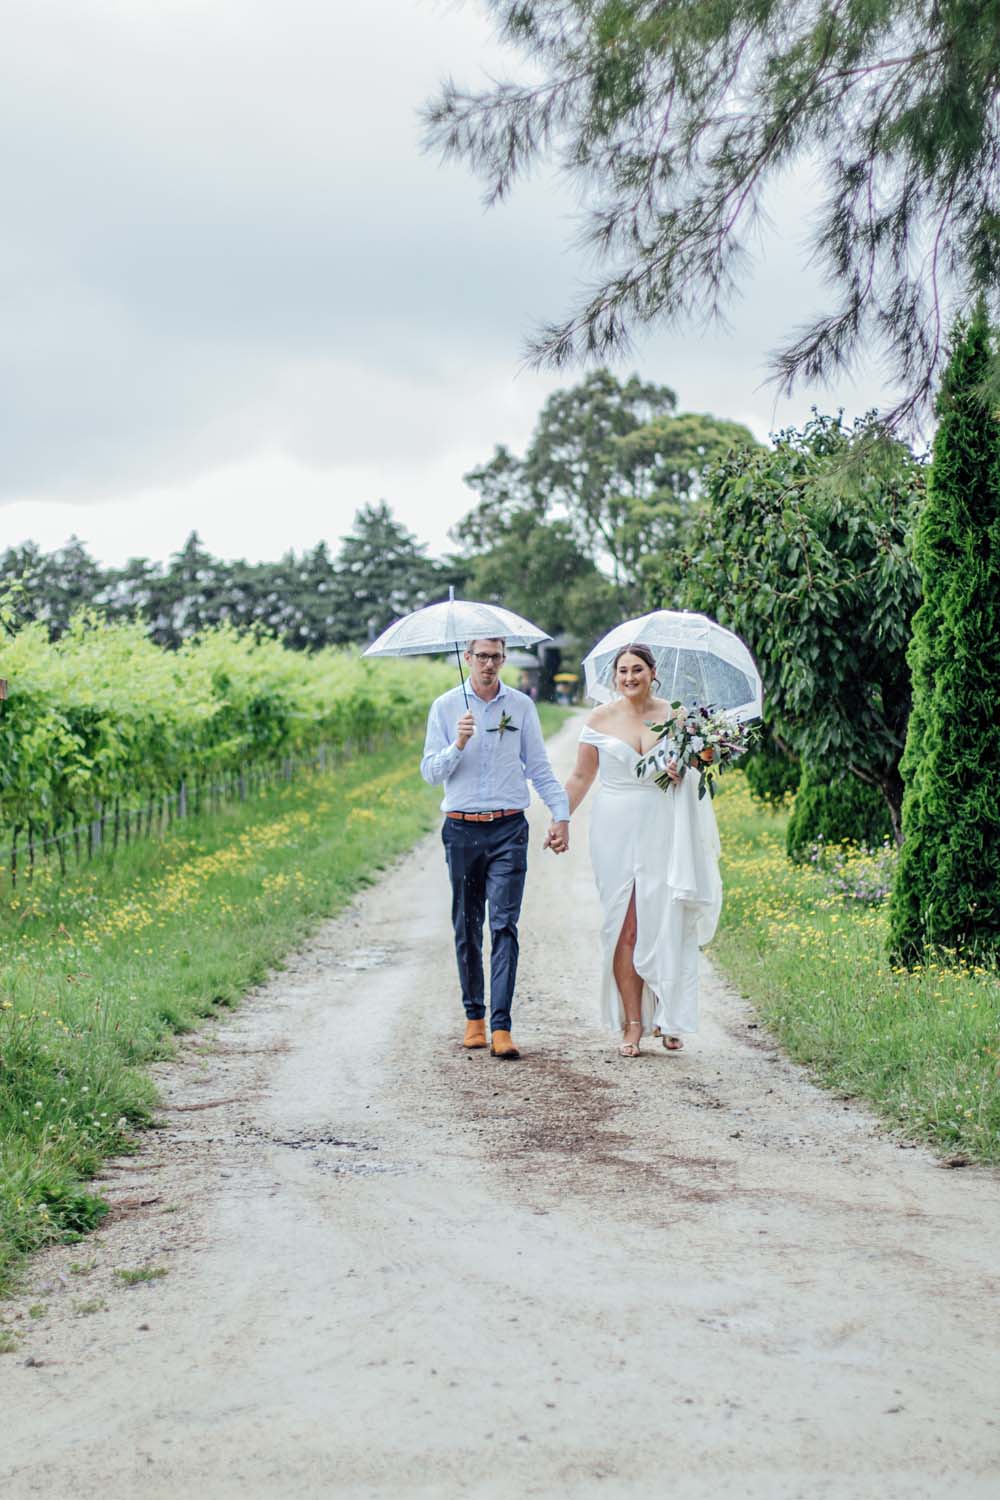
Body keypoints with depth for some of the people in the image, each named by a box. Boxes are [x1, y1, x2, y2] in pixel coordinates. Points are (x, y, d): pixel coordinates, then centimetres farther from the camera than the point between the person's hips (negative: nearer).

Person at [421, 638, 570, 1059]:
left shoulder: (521, 706, 7)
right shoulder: (446, 706, 5)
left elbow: (539, 767, 11)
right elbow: (430, 772, 3)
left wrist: (561, 815, 1)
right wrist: (457, 745, -15)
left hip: (508, 830, -1)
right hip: (462, 830, 1)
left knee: (504, 926, -9)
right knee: (466, 927, 7)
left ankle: (501, 1027, -13)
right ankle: (474, 1016, 20)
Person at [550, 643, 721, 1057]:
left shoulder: (674, 716, 5)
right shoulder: (600, 720, 4)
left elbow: (694, 771, 11)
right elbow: (581, 777, 9)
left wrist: (683, 772, -11)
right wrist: (560, 822, 4)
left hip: (664, 831, 0)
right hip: (617, 831, 0)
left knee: (665, 922, -2)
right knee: (624, 926, -3)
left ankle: (668, 1020, 12)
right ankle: (632, 1024, 1)